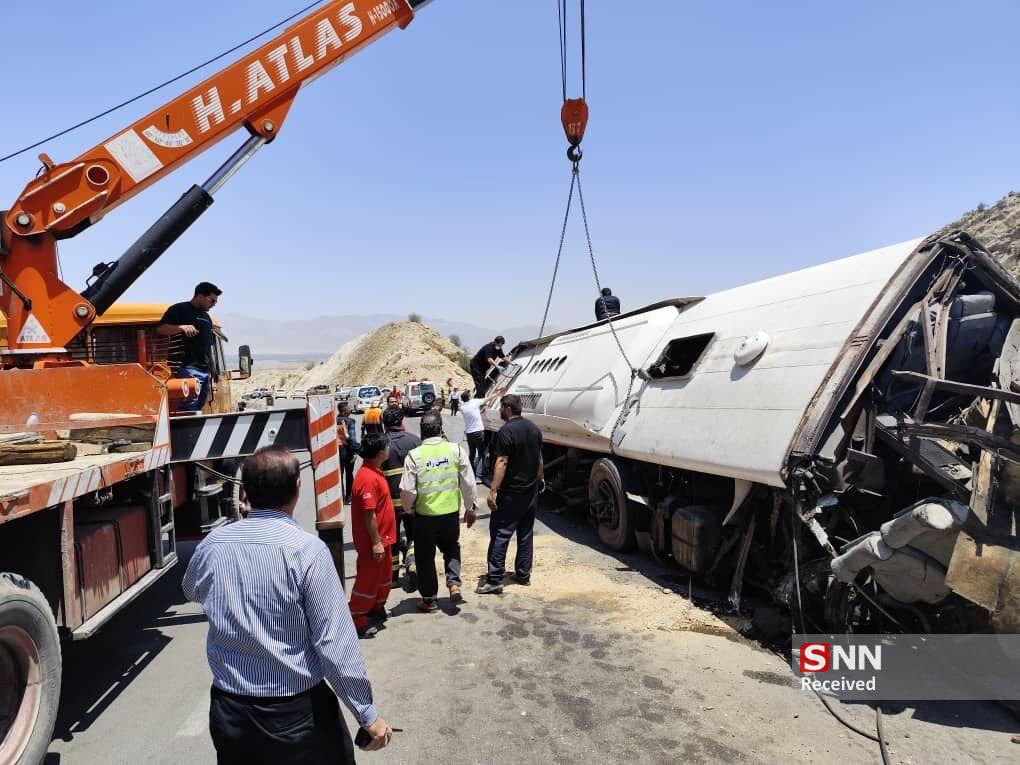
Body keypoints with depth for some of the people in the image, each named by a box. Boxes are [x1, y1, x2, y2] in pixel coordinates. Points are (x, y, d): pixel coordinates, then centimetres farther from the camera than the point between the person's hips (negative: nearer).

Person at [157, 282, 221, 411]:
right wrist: (182, 327, -26)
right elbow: (160, 329, -10)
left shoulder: (206, 317, 24)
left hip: (206, 371, 8)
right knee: (189, 410, -15)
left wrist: (212, 369, 22)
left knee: (198, 409, 5)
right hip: (188, 369, -8)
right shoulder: (179, 309, 1)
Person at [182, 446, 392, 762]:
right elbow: (335, 642, -19)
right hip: (298, 712, -4)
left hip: (229, 711, 4)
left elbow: (193, 591, 17)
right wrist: (368, 714, -10)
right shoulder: (307, 549, -20)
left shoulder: (212, 545, -7)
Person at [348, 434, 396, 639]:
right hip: (372, 542, -10)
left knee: (383, 575, 23)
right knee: (368, 579, 1)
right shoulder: (368, 479, -26)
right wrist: (376, 542, -22)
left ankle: (377, 609, 39)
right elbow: (369, 514, -26)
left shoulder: (374, 472, 7)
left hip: (382, 538, 10)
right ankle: (357, 620, 13)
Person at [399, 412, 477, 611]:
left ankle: (429, 599, 25)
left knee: (426, 557, 15)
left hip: (424, 515, -2)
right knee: (451, 548, 27)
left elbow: (407, 491, -12)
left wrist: (408, 508, 10)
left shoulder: (414, 456, -14)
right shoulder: (456, 450, -9)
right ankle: (454, 583, 10)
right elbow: (469, 483, -4)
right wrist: (470, 508, 10)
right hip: (451, 513, 2)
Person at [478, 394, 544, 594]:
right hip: (531, 490, 8)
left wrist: (493, 490, -23)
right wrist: (540, 479, 27)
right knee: (526, 534, 15)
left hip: (510, 493, -7)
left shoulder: (506, 432, -17)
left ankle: (495, 580, -3)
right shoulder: (534, 428, 7)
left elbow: (502, 463, -23)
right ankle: (523, 575, 22)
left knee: (500, 535, -3)